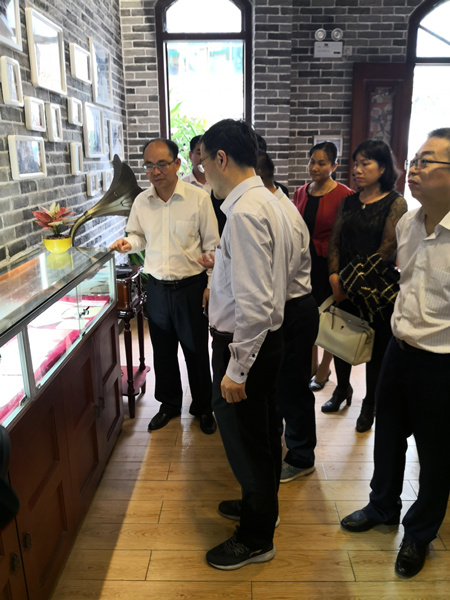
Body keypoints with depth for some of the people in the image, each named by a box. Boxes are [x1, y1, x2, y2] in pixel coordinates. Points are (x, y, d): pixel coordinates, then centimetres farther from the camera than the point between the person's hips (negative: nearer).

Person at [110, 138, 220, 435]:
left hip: (191, 285, -4)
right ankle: (169, 404, 37)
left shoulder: (199, 198, -11)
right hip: (157, 286, 4)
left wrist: (211, 284, -8)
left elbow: (212, 245, -6)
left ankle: (203, 407, 30)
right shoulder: (141, 201, 1)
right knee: (163, 349, 16)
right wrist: (128, 242, -7)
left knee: (196, 350, 9)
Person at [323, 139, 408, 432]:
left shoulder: (395, 203, -6)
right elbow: (335, 241, 7)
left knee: (376, 348, 6)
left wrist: (350, 280, -13)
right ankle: (343, 389, 34)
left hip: (379, 289, -4)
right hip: (345, 287, 4)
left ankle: (370, 405, 26)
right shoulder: (348, 202, 9)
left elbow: (387, 250, -12)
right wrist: (335, 276, -9)